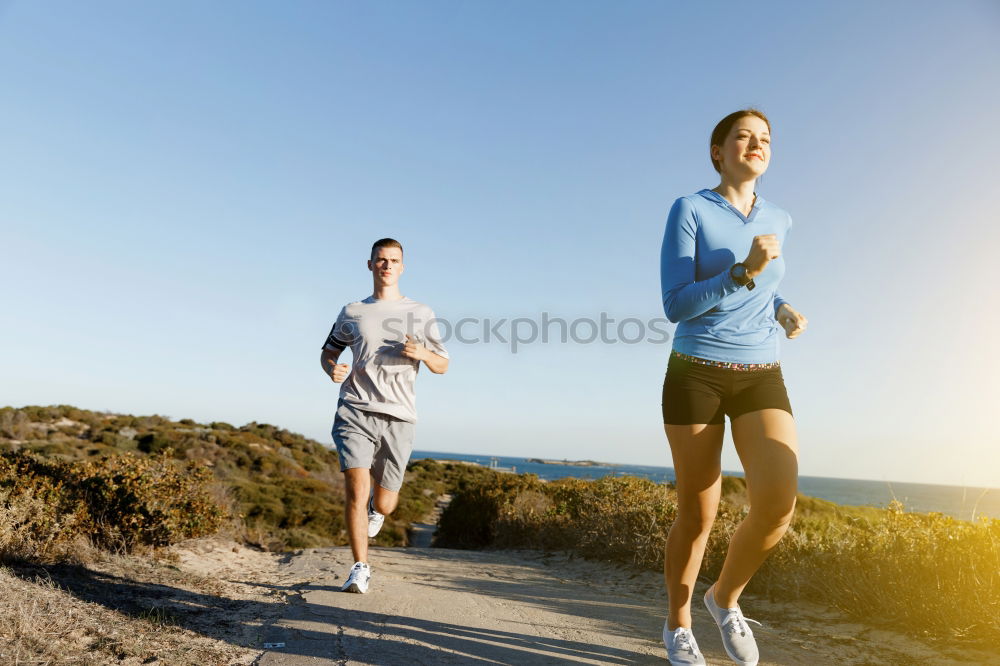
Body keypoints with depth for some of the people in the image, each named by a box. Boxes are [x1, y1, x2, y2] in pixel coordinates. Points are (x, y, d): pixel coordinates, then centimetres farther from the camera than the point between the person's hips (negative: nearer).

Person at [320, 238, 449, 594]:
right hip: (355, 411, 0)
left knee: (384, 505, 7)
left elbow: (443, 365, 12)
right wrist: (332, 369, -1)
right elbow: (328, 351, 23)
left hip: (398, 417, 1)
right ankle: (360, 568, 4)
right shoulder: (352, 313, 11)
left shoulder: (421, 314, 10)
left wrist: (422, 353, -10)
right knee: (356, 491, -15)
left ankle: (375, 510, 45)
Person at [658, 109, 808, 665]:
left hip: (762, 378, 4)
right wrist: (744, 272, -22)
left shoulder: (779, 220, 12)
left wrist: (784, 311, 10)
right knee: (699, 515, 1)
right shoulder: (689, 210, -4)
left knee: (779, 503, -17)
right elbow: (676, 306, -12)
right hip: (695, 375, -4)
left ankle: (726, 597, 13)